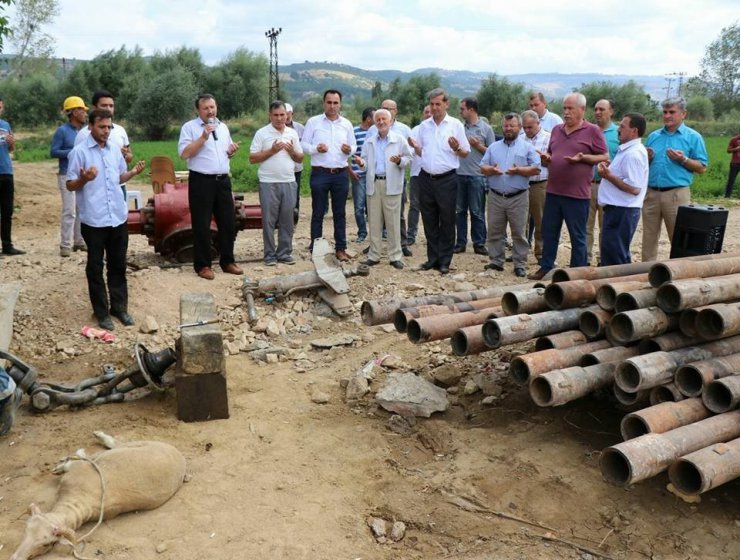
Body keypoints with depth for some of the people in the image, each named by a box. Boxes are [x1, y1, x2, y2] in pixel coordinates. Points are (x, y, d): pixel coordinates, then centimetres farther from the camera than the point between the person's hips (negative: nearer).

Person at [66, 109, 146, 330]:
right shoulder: (79, 152, -8)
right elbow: (70, 185, -6)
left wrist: (133, 172, 0)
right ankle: (101, 312, 15)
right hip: (93, 220, -5)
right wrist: (84, 179, -26)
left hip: (118, 217, 5)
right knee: (95, 267, 6)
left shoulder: (115, 150, 9)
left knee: (118, 265, 12)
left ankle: (119, 307, 23)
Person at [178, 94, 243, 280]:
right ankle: (203, 265, 10)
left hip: (223, 180, 6)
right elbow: (184, 153, -14)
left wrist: (232, 151, 1)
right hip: (201, 181, -6)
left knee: (228, 222, 9)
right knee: (202, 225, 0)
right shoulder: (189, 127, -4)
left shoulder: (223, 127, 15)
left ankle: (227, 261, 22)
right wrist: (203, 137, -19)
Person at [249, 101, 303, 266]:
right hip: (268, 183, -3)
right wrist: (272, 150, -13)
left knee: (287, 220, 6)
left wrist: (292, 151, -6)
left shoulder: (293, 133, 10)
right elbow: (252, 158, -5)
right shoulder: (262, 133, -1)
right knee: (269, 220, 2)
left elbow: (300, 158, 14)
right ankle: (270, 254, 9)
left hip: (289, 183, 3)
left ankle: (285, 253, 15)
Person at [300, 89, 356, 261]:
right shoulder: (313, 122, 1)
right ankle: (315, 248, 11)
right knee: (318, 213, 3)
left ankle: (341, 248, 15)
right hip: (319, 173, -2)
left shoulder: (347, 124, 10)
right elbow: (303, 144, 1)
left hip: (341, 174, 3)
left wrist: (349, 150, -9)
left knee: (340, 213, 8)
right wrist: (315, 148, -18)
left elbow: (353, 146, 14)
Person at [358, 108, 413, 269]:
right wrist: (362, 163, -7)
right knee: (374, 222, 6)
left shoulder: (400, 140, 4)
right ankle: (373, 255, 14)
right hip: (373, 184, 3)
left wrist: (400, 161, -19)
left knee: (393, 222, -1)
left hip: (392, 185, -3)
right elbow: (366, 162, 15)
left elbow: (408, 159, 1)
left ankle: (395, 256, 6)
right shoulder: (369, 142, 14)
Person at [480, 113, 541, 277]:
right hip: (495, 196, 3)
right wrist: (491, 169, -11)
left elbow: (536, 169, -3)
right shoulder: (494, 147, 14)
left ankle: (520, 265, 9)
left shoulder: (527, 147, 4)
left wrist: (519, 170, -16)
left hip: (518, 197, -3)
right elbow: (482, 167, 10)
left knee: (519, 233, 2)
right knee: (494, 231, 7)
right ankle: (496, 261, 18)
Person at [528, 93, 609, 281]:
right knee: (548, 232, 12)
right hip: (553, 191, 6)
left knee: (577, 236, 5)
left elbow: (605, 157, -4)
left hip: (577, 194, -6)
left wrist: (582, 157, -18)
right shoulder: (556, 130, 13)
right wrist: (546, 159, -1)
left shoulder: (592, 131, -4)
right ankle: (546, 268, 25)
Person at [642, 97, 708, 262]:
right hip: (651, 193, 4)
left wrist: (683, 159, -15)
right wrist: (647, 158, -3)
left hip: (676, 194, -4)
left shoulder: (693, 137, 2)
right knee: (649, 237, 9)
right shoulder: (654, 136, 14)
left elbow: (702, 168, 0)